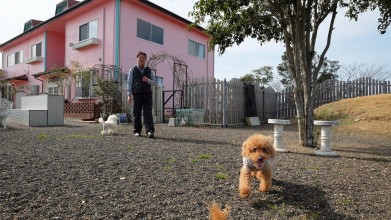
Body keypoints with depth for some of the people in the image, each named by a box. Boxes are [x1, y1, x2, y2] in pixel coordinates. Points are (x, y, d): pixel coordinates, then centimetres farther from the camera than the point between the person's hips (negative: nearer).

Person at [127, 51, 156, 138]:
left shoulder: (149, 70, 14)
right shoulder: (132, 70, 10)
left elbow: (154, 82, 13)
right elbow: (129, 83, 6)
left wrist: (148, 80, -8)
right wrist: (129, 95, -3)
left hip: (147, 94, 1)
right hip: (137, 94, -1)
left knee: (148, 113, -9)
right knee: (137, 113, 2)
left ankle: (150, 131, -15)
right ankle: (137, 131, 12)